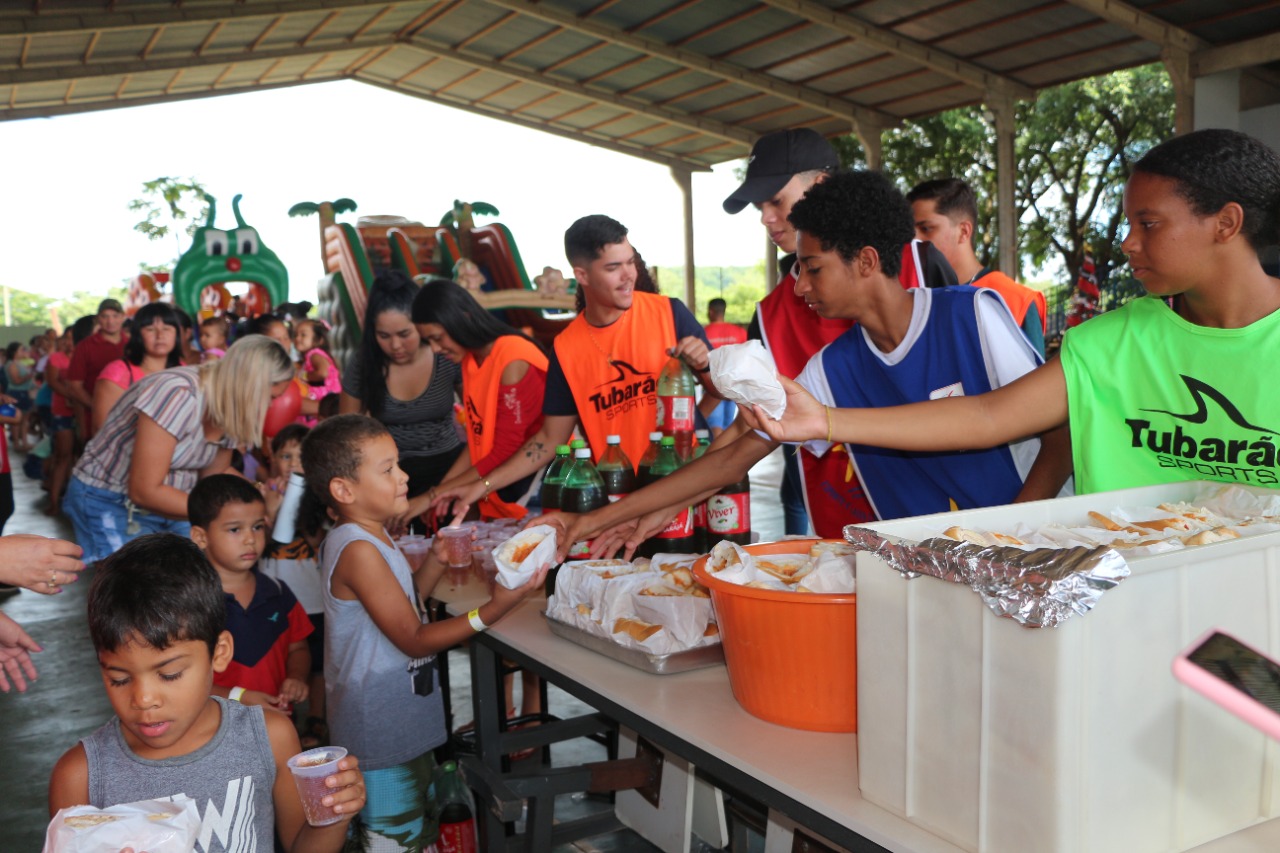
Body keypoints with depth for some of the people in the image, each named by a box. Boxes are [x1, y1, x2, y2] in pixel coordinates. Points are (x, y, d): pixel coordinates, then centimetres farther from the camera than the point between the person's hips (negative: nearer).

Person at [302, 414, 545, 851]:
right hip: (382, 729, -10)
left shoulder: (370, 538, 6)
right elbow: (413, 638, -24)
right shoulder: (358, 550, -24)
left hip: (402, 718, 10)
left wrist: (437, 561, 0)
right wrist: (492, 610, -33)